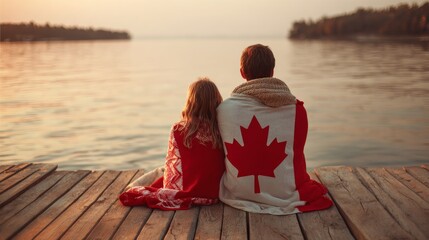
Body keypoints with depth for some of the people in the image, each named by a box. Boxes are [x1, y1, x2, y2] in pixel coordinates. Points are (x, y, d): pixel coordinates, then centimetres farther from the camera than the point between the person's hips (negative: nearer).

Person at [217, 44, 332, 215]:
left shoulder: (224, 108, -10)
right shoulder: (296, 109, -11)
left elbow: (223, 156, 4)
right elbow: (297, 159, 2)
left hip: (238, 193, 3)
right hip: (285, 194, -2)